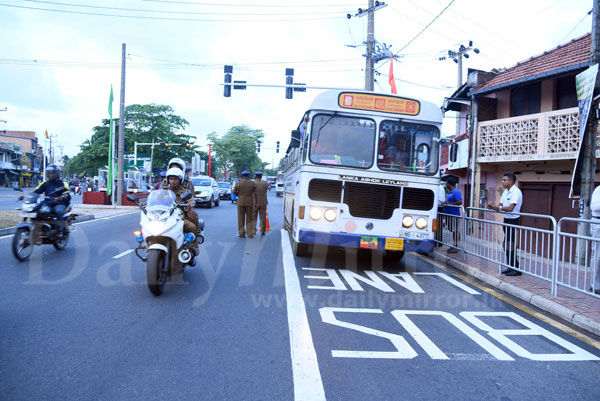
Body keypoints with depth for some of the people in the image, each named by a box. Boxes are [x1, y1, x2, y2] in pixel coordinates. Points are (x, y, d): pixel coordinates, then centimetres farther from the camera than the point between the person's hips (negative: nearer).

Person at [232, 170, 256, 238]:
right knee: (249, 219, 9)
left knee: (241, 219, 7)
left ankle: (241, 234, 9)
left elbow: (234, 191, -6)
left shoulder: (238, 183, -4)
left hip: (241, 202, 0)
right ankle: (250, 234, 5)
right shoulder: (252, 183, -3)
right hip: (249, 203, 0)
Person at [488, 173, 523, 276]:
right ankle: (510, 267, 22)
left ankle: (516, 269, 0)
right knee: (506, 245, 12)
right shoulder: (505, 192, 12)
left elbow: (510, 208, -24)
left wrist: (497, 207, -26)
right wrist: (493, 207, -8)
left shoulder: (516, 192, -16)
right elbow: (500, 206, 11)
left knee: (510, 245, -8)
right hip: (506, 220, 9)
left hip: (513, 220, -9)